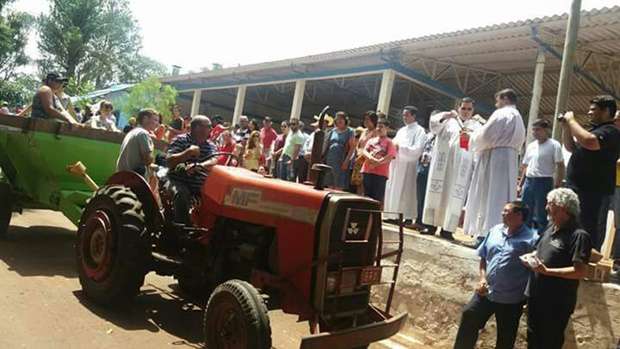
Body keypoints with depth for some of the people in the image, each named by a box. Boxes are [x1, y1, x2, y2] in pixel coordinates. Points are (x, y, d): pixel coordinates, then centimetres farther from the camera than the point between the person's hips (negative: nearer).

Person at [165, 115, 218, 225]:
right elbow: (169, 162, -9)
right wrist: (187, 153, -24)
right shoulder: (180, 140, 2)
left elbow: (213, 161, -9)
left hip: (200, 185, 4)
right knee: (181, 195, -35)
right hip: (178, 181, -4)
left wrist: (198, 166, -30)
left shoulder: (210, 145, 13)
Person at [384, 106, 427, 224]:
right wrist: (393, 147, -2)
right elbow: (394, 144, 20)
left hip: (409, 165, -7)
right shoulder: (401, 130, 20)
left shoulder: (419, 130, -2)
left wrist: (400, 147, -14)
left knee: (406, 192, -6)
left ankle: (408, 217, -3)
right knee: (393, 191, 4)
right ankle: (394, 215, 9)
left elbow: (417, 149, -13)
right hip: (396, 164, 7)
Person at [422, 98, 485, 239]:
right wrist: (446, 116, -18)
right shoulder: (448, 121, 16)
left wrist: (470, 137, -26)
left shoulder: (476, 126, 13)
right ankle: (432, 225, 4)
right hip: (442, 164, 1)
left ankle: (447, 228, -2)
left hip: (461, 167, -1)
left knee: (453, 197, -4)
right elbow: (433, 123, -1)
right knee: (436, 193, 0)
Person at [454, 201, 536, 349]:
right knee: (468, 319, 7)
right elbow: (483, 257, 12)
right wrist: (482, 278, 0)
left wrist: (528, 296, -13)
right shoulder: (495, 231, 4)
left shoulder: (531, 239, -13)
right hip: (485, 292, 4)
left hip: (511, 299, -4)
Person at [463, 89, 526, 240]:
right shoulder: (518, 117, 22)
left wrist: (475, 136, 5)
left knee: (490, 197, -6)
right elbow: (519, 143, 21)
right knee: (502, 198, 10)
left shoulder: (501, 113, -8)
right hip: (510, 159, 9)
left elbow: (486, 136, -17)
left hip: (494, 158, -9)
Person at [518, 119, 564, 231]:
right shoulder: (530, 146, 15)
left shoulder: (554, 145, -4)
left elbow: (560, 167, -7)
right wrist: (520, 184, 15)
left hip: (544, 182, -6)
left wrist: (557, 187, -14)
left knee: (541, 216, -4)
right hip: (528, 182, 6)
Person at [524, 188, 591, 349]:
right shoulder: (551, 228, 7)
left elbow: (581, 271, -26)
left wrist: (547, 271, -26)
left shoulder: (578, 235, -19)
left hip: (557, 303, -8)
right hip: (535, 296, 8)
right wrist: (531, 257, 1)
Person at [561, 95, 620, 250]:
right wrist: (566, 127, 9)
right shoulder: (596, 130, 19)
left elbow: (589, 142, -32)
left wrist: (571, 120, -18)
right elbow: (572, 148, 25)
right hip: (578, 191, 10)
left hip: (592, 194, -10)